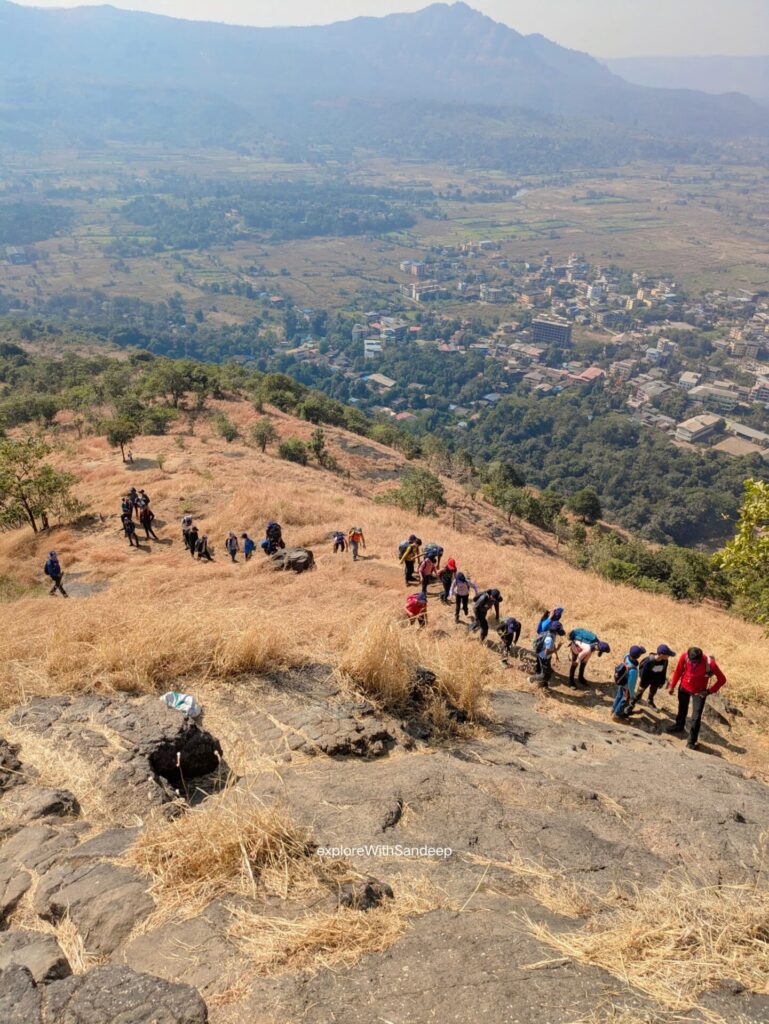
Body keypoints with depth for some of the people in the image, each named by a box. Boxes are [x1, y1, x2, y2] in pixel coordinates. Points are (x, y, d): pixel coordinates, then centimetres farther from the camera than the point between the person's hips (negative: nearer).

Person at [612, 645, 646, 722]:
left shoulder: (627, 656, -28)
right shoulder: (633, 670, -46)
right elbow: (631, 683, -30)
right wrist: (632, 694, -14)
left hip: (620, 682, 6)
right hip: (626, 686, -6)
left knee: (619, 695, 32)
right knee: (624, 701, 22)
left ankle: (614, 709, 56)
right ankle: (616, 715, 44)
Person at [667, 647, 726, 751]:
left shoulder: (710, 663, -32)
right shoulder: (684, 656, -25)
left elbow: (722, 679, -15)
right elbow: (678, 671, -5)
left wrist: (709, 691, -13)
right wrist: (672, 686, 4)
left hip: (699, 692, -3)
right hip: (684, 687, 3)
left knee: (696, 717, -6)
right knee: (682, 708, 26)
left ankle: (692, 741, 11)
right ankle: (679, 725, 54)